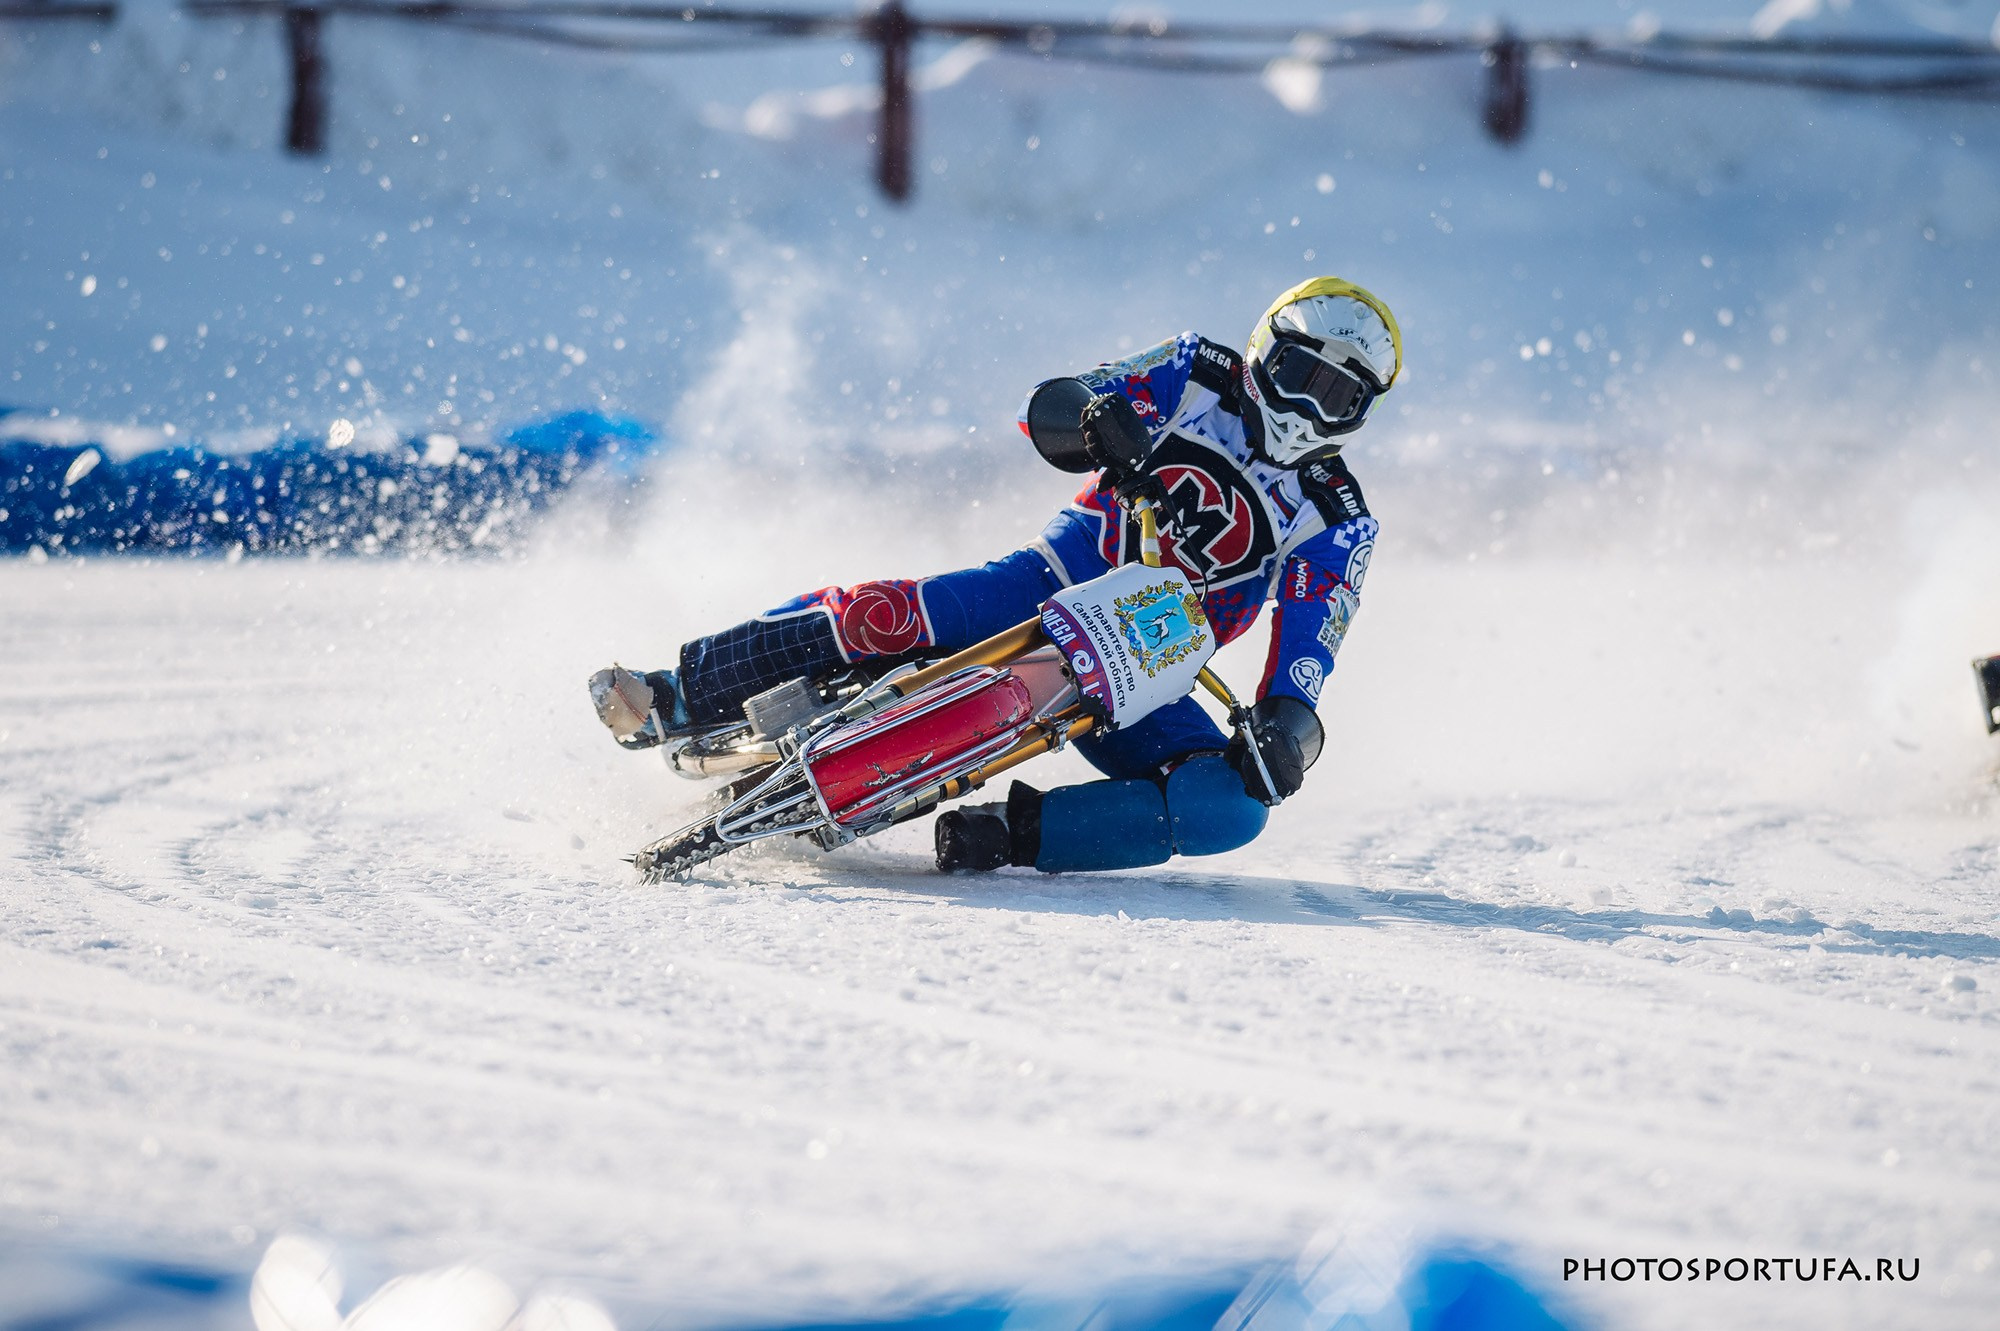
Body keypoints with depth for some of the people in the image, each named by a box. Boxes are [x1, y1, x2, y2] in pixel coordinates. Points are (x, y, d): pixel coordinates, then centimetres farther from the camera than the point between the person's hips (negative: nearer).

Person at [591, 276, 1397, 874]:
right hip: (1052, 588, 0)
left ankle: (1008, 836, -30)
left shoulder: (1335, 522, 4)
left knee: (1234, 808, -27)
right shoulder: (1198, 375, 5)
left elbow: (1307, 651, -5)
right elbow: (1044, 410, -2)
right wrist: (1103, 420, -25)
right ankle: (676, 698, -18)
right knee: (887, 617, -28)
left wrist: (1288, 722, -27)